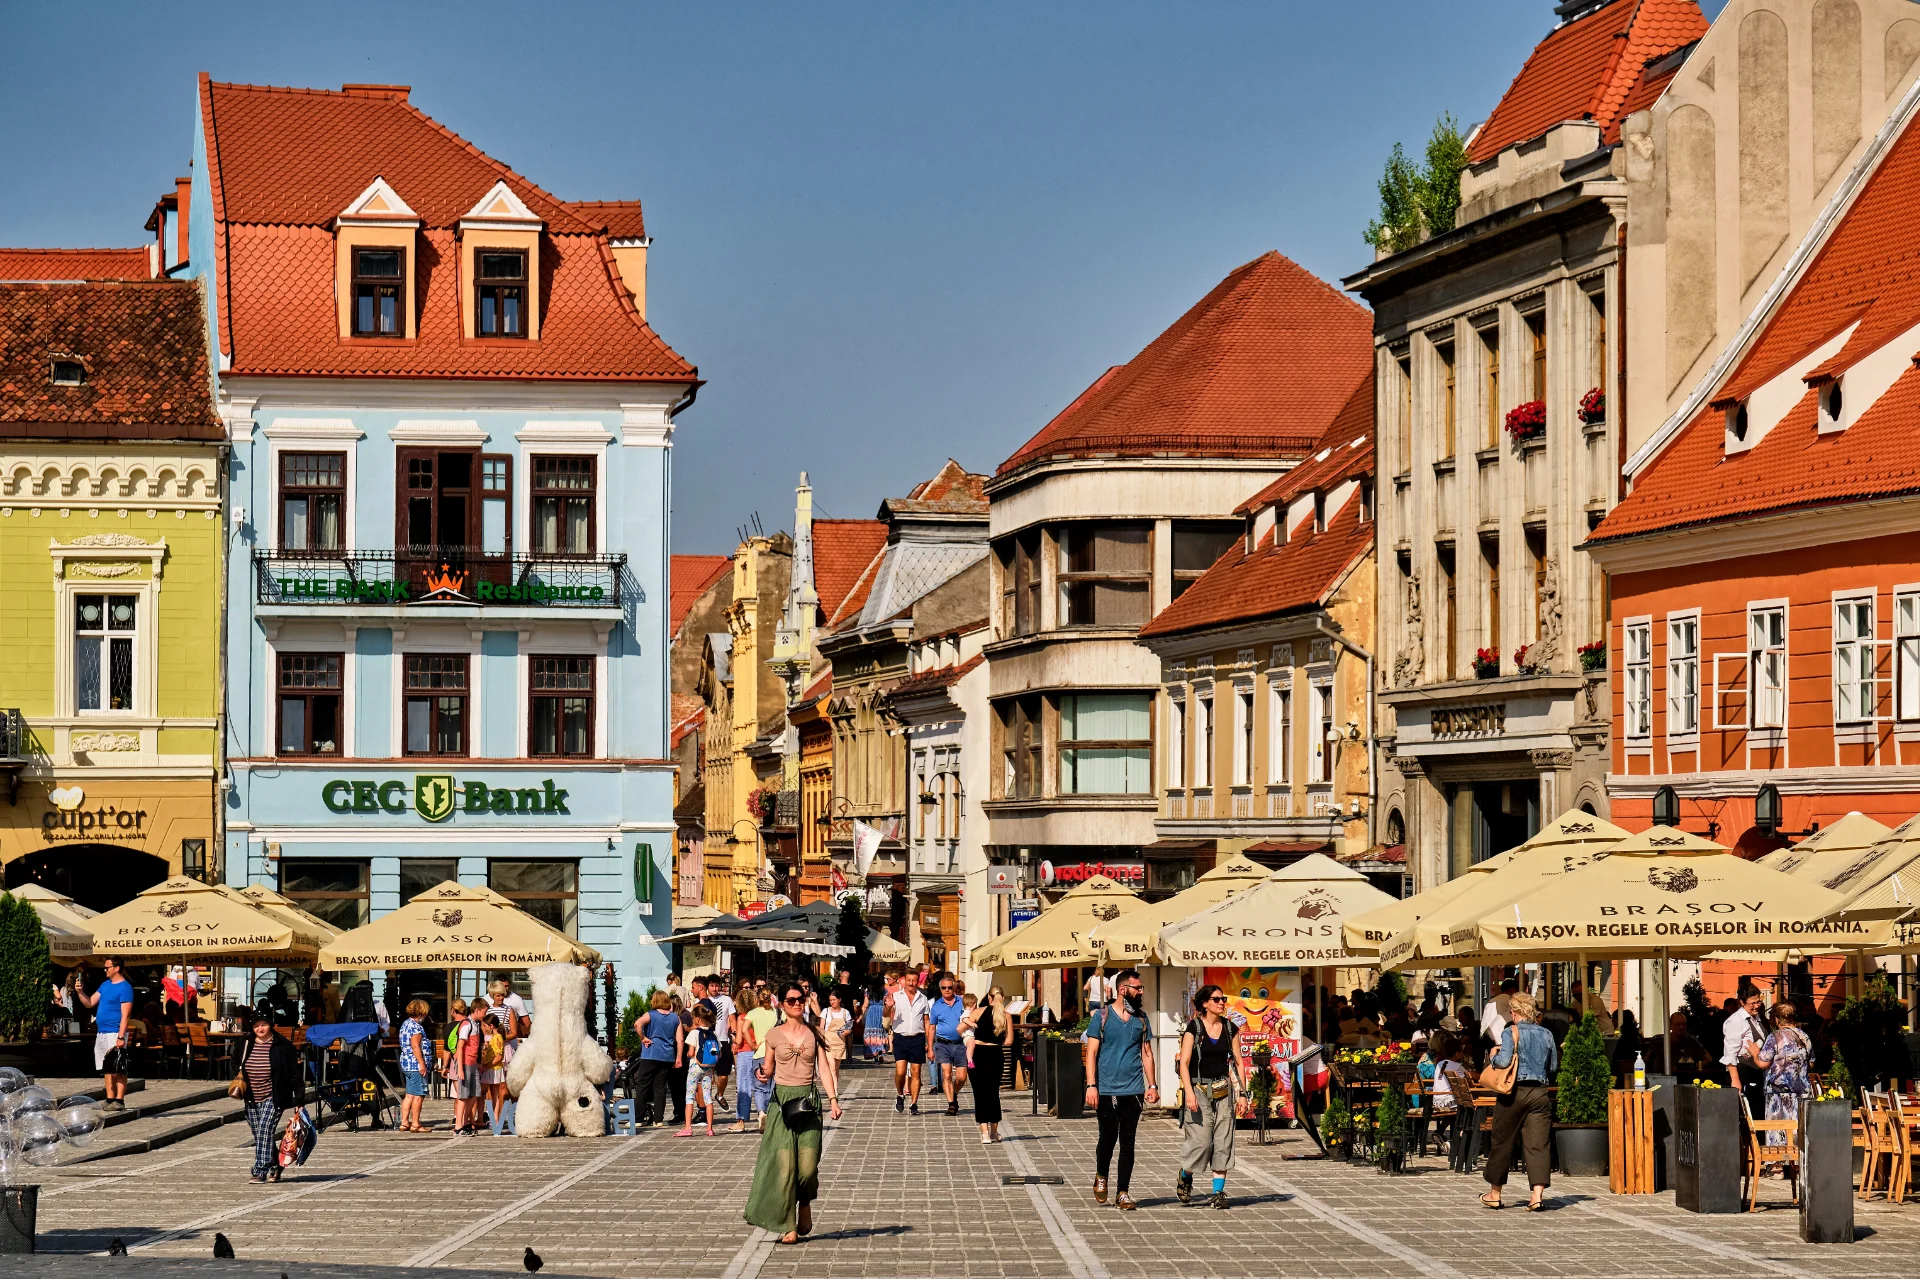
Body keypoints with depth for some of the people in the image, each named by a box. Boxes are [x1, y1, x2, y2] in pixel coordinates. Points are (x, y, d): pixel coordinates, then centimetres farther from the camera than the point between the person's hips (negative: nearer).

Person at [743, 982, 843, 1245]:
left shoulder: (814, 1032, 7)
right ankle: (788, 1226, -2)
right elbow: (768, 1069, 11)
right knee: (784, 1164, -8)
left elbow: (824, 1068, 5)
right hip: (782, 1101, -1)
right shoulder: (774, 1035, 5)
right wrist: (761, 1073, -13)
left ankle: (805, 1204, 23)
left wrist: (833, 1098, -5)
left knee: (808, 1165, -8)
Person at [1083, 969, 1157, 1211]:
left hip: (1133, 1091, 3)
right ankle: (1101, 1178, 30)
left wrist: (1152, 1085, 5)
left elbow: (1146, 1053, 13)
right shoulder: (1102, 1017, -1)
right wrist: (1091, 1085, -11)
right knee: (1108, 1138, 2)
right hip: (1106, 1091, -3)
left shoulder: (1141, 1018, 10)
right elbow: (1092, 1053, -3)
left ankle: (1122, 1194, 5)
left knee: (1127, 1143, 1)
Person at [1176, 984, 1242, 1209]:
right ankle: (1185, 1177, 18)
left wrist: (1242, 1092, 6)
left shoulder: (1229, 1028, 8)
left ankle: (1218, 1192, 2)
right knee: (1201, 1139, -10)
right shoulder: (1193, 1027, -4)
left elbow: (1237, 1062, 13)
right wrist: (1189, 1093, -18)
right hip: (1199, 1088, -4)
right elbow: (1184, 1063, -8)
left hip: (1223, 1089, 4)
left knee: (1223, 1141, -2)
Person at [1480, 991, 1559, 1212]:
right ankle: (1537, 1194, -14)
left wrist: (1493, 1056, 2)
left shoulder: (1511, 1032, -7)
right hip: (1540, 1093, 3)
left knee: (1503, 1142, 10)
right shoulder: (1546, 1034, 8)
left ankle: (1495, 1193, 20)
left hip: (1514, 1092, -3)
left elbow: (1504, 1060, -18)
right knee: (1538, 1144, -1)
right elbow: (1554, 1067, 14)